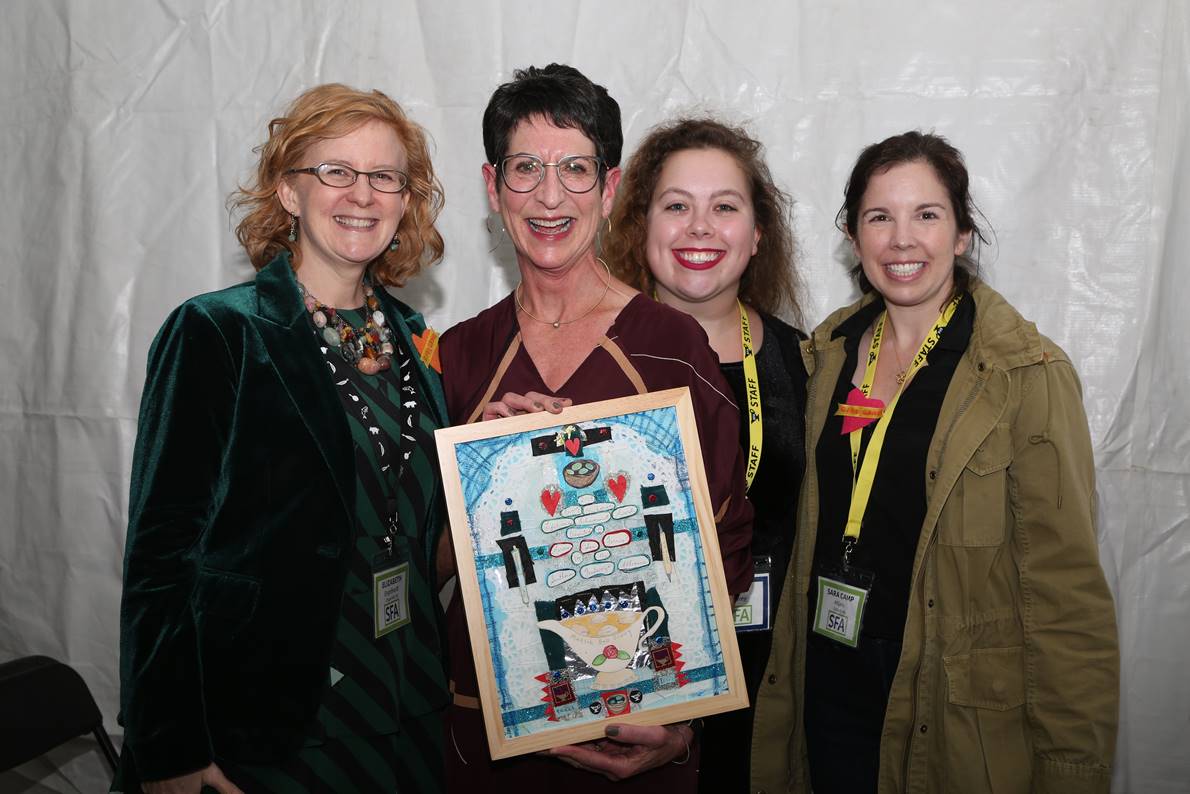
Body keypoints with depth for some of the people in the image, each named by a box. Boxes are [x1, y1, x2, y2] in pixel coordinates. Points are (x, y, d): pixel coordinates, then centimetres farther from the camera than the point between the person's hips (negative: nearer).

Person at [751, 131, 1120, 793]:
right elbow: (807, 534, 8)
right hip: (829, 685, 4)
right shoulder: (830, 353, 2)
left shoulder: (1031, 375, -13)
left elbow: (1067, 597, -14)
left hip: (957, 713, -4)